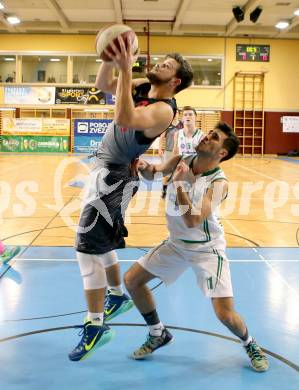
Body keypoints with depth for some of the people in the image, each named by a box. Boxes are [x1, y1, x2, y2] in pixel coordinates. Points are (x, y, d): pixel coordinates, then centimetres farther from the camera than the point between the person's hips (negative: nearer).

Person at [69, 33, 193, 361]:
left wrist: (126, 68, -39)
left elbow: (125, 119, -39)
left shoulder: (164, 110, -23)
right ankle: (118, 296, 41)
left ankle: (95, 327, 0)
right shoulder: (141, 86, 4)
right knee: (99, 242, 21)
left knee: (88, 247, -12)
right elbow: (102, 85, 7)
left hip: (114, 176, -10)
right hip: (104, 170, 10)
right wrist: (111, 59, -11)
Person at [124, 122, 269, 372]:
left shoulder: (218, 183, -25)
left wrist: (180, 183, -36)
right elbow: (154, 173, 9)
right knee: (132, 280, 1)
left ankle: (250, 344, 23)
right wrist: (146, 168, -14)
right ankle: (159, 334, 22)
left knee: (225, 315, -14)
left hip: (207, 248, -6)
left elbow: (192, 221, -35)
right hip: (176, 243, 6)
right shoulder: (181, 161, -9)